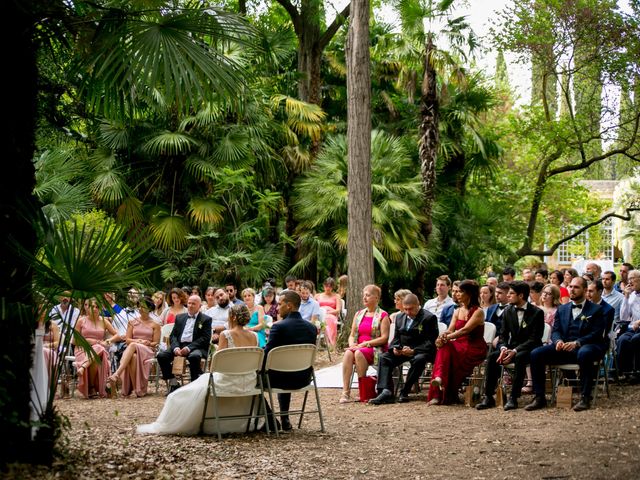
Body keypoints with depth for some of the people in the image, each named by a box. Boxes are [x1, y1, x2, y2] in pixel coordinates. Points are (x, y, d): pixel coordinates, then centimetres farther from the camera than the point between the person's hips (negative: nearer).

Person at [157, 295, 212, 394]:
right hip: (179, 346, 4)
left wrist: (189, 348, -17)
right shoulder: (180, 317, 21)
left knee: (194, 356, -39)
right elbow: (173, 335, 15)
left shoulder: (206, 319, 7)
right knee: (161, 355, -21)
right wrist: (175, 347, -8)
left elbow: (205, 338, -4)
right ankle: (173, 383, -7)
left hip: (196, 347, -4)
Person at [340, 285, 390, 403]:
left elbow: (384, 338, -9)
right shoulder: (359, 314, 19)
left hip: (376, 350, -5)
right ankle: (345, 392, -37)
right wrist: (352, 344, -6)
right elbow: (352, 335, 18)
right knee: (348, 353, -30)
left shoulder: (383, 316, 1)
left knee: (359, 353, -36)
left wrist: (365, 344, -15)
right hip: (359, 348, 5)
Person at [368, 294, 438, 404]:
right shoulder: (400, 318, 15)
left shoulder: (429, 318, -5)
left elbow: (430, 342, -11)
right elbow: (396, 338, 18)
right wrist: (394, 348, -7)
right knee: (383, 358, -18)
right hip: (402, 351, 5)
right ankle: (386, 392, -32)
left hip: (420, 351, -5)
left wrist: (413, 351, -24)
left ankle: (404, 392, -28)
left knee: (419, 359, -38)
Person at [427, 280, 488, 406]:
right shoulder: (457, 311, 16)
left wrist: (447, 338, -28)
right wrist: (442, 336, -20)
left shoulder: (478, 312, -6)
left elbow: (465, 330, -19)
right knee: (444, 348, -29)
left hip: (474, 350, -5)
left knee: (446, 348, -31)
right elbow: (450, 330, 3)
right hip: (459, 347, 5)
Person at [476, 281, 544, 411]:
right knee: (492, 356, -22)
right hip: (512, 348, 5)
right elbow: (503, 335, 7)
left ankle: (513, 398, -35)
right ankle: (488, 397, -22)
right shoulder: (508, 311, 7)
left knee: (520, 357, -38)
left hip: (529, 349, -5)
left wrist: (515, 351, -27)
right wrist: (503, 348, -17)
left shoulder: (537, 313, -10)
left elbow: (535, 339, -15)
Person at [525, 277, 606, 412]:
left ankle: (585, 398, -32)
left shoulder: (596, 310, 6)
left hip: (584, 346, -4)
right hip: (564, 347, 4)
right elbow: (555, 331, 13)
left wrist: (576, 343, -22)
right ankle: (539, 398, -15)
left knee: (584, 353, -41)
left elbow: (596, 334, -5)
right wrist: (558, 341, -12)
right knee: (535, 354, -19)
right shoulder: (562, 309, 21)